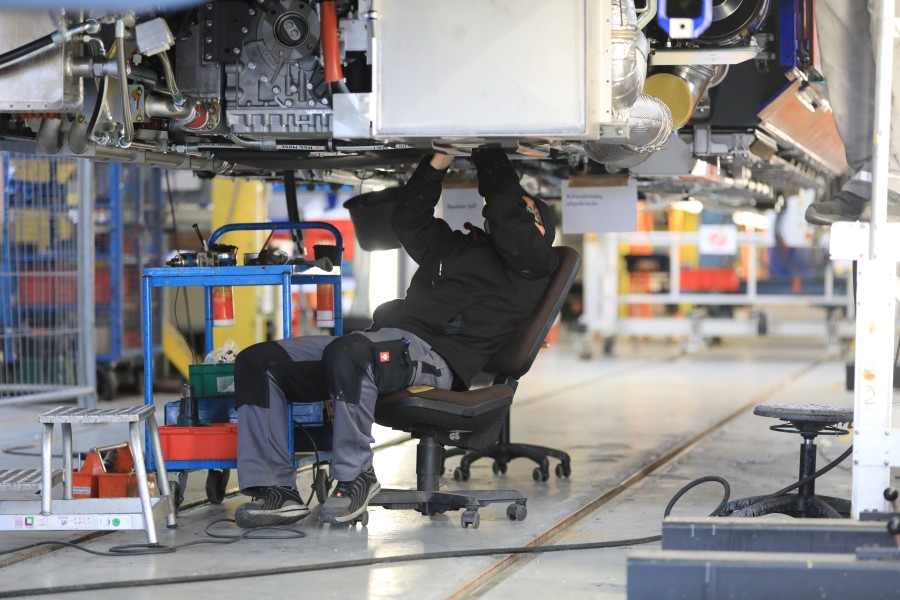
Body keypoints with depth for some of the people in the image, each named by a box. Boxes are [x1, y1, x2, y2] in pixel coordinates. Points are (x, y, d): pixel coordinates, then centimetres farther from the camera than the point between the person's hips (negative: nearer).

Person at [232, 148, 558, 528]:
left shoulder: (531, 262, 12)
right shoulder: (458, 246, 34)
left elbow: (514, 233, -7)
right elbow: (408, 222, 39)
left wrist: (492, 166, 5)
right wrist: (438, 164, 27)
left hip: (435, 355, -8)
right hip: (386, 338, 8)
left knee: (346, 353, -40)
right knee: (258, 362, -7)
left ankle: (355, 479, -25)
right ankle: (275, 488, -17)